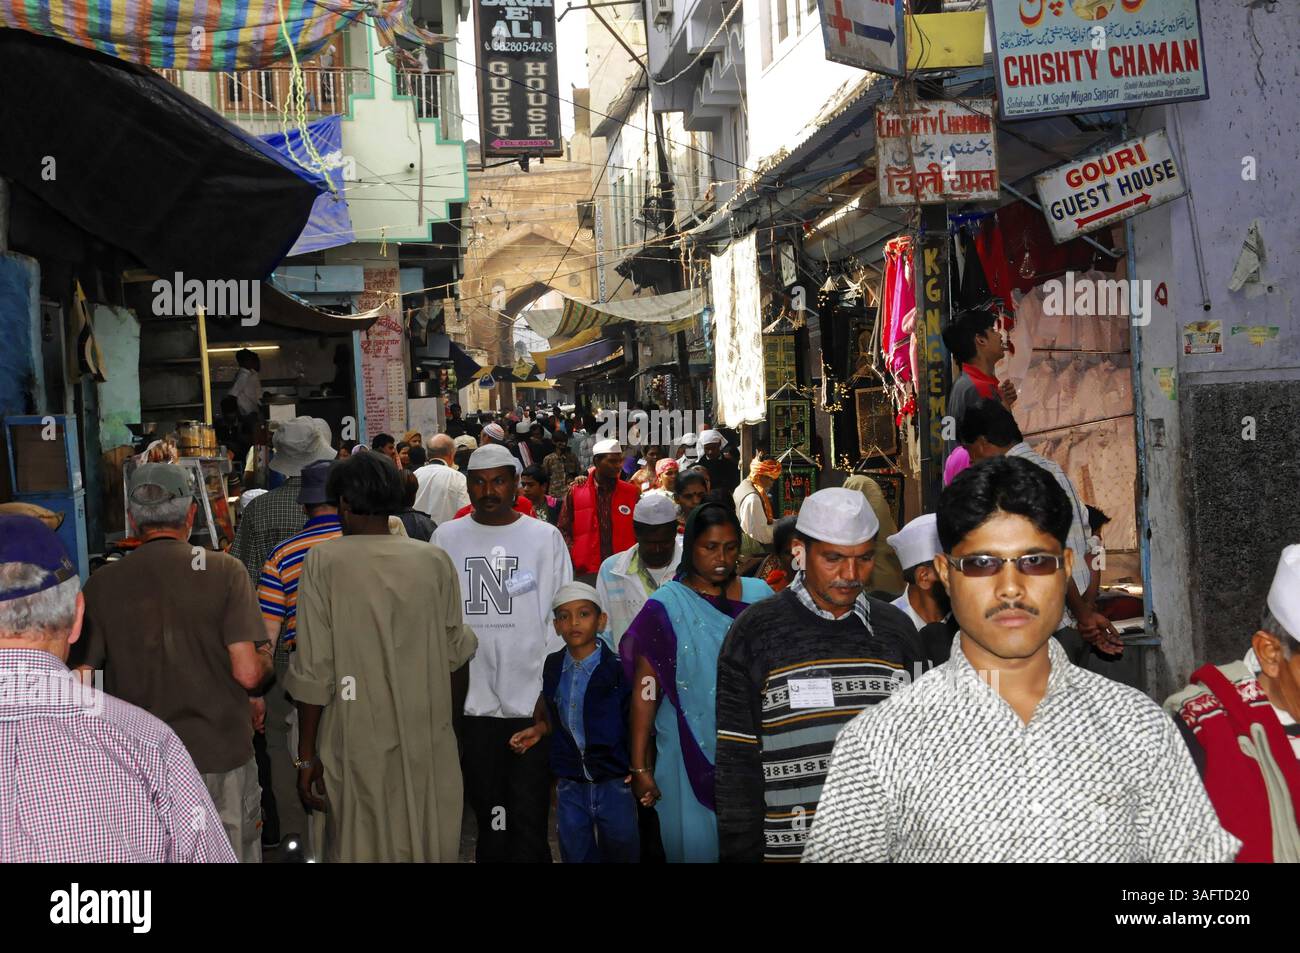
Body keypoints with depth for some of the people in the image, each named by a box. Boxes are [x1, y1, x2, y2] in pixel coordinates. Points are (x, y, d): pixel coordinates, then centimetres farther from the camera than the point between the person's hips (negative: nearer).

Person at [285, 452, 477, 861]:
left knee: (360, 846, 11)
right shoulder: (435, 560, -2)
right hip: (428, 743, 2)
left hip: (359, 741, -2)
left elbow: (314, 670, -9)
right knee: (428, 845, 15)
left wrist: (306, 754, -2)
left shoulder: (324, 562, -7)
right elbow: (455, 651, 3)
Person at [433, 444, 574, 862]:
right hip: (471, 701, 2)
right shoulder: (446, 538, 6)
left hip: (533, 701, -2)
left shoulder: (546, 537, 2)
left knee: (530, 817, 1)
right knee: (489, 817, 12)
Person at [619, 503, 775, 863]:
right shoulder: (666, 606, -4)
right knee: (696, 845, 7)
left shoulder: (759, 595, 4)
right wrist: (639, 766, -9)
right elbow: (645, 690, -6)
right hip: (690, 754, -2)